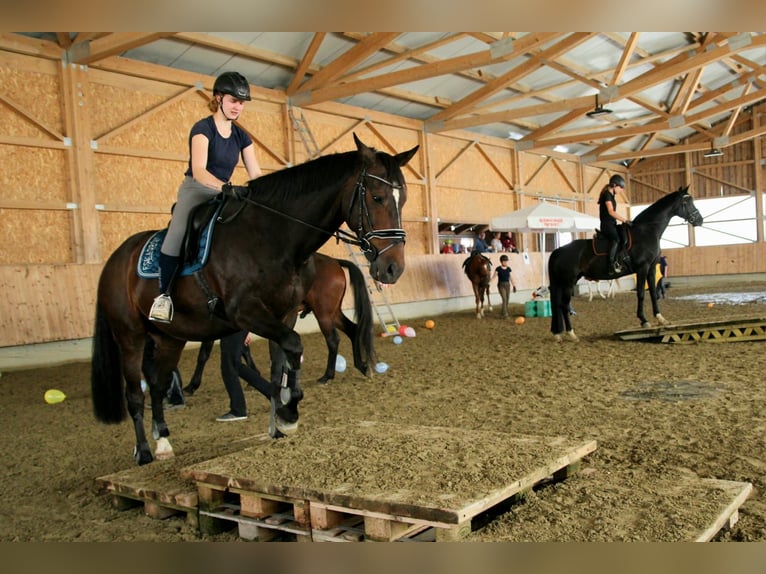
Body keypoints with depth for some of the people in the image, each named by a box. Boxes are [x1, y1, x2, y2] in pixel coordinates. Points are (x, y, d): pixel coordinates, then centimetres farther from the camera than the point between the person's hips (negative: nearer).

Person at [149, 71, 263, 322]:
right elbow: (198, 171, -24)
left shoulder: (241, 136, 9)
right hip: (195, 191, -6)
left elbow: (255, 175, 5)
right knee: (178, 233, -34)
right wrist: (226, 187, -42)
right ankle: (164, 294, -23)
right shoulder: (203, 128, -10)